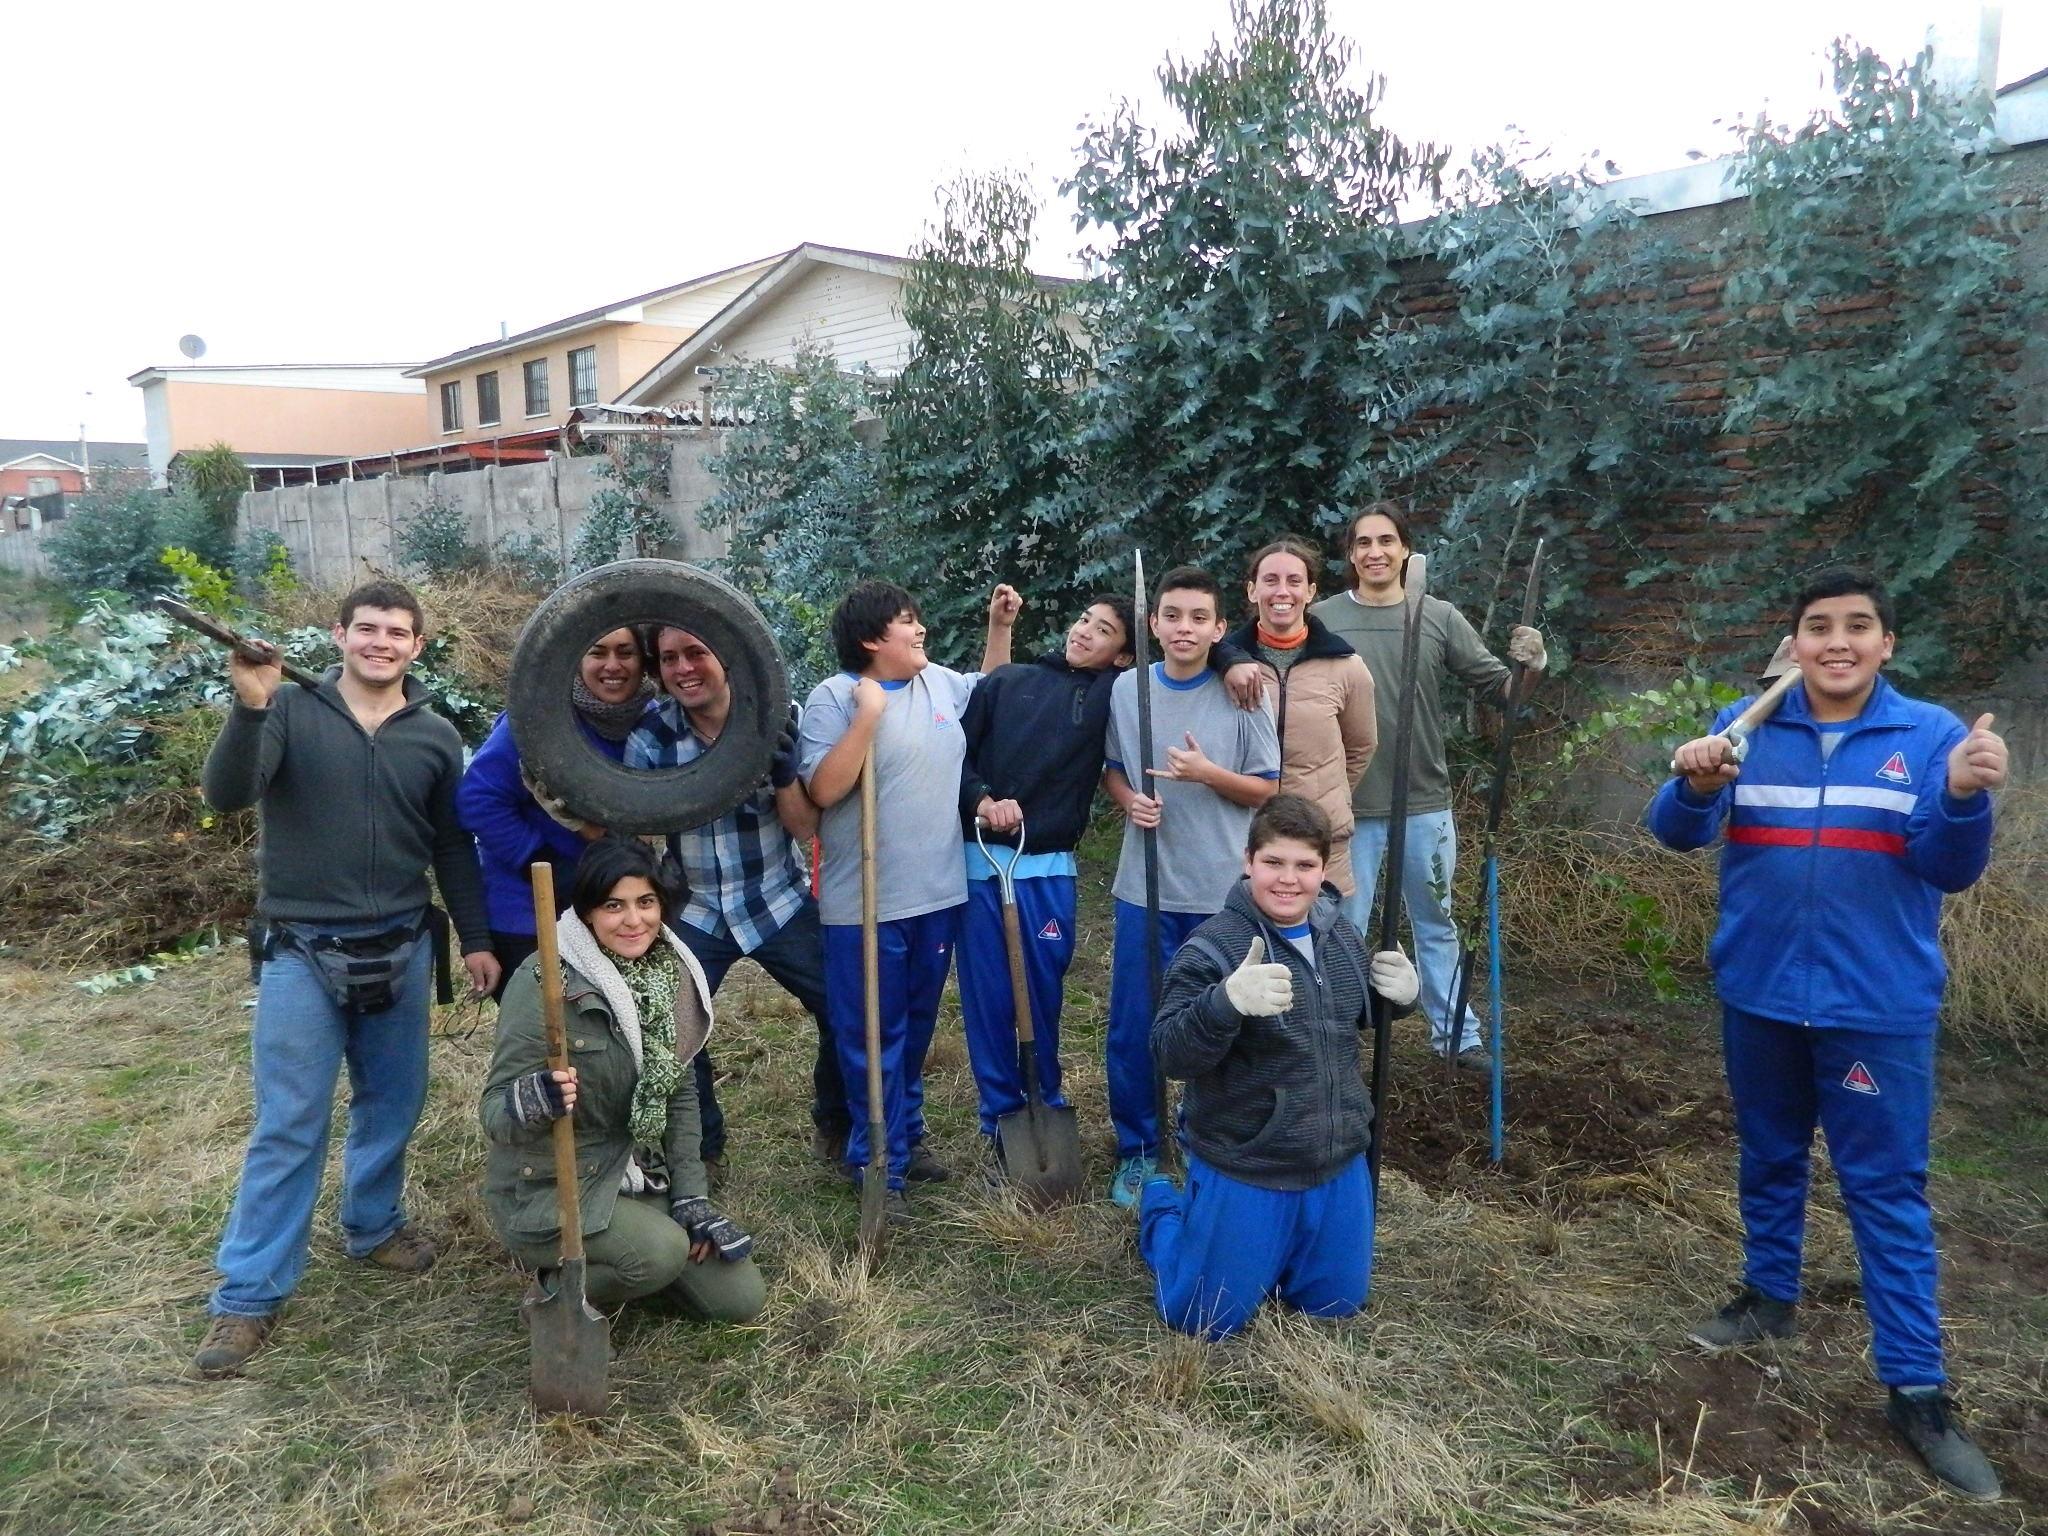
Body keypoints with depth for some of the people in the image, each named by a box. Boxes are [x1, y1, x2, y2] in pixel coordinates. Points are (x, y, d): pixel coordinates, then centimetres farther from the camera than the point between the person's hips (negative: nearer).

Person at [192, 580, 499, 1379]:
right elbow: (225, 795, -17)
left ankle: (374, 1226, 37)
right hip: (302, 951, -3)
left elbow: (453, 847, 9)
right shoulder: (291, 710, -6)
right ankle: (248, 1295, 10)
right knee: (289, 1125, -2)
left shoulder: (436, 737, 4)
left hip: (400, 950, 4)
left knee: (393, 1104, 15)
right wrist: (249, 708, -32)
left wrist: (476, 938, 5)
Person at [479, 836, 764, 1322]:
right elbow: (493, 1110, -20)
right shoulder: (542, 982, -21)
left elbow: (679, 1092, 6)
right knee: (663, 1250, -31)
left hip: (643, 1181, 6)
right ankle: (553, 1291, -2)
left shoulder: (670, 976, -2)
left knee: (741, 1299, 2)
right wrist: (535, 1099, -43)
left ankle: (603, 1264, 22)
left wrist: (692, 1195, 1)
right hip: (549, 1191, -6)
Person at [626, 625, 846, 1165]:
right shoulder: (650, 738, -12)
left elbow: (806, 829, -11)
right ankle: (700, 1144, 22)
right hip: (694, 913, 0)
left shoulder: (777, 717, -12)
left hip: (780, 905, 0)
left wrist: (784, 769, -29)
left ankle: (836, 1126, 28)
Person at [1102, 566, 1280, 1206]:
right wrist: (1130, 801, -9)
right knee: (1132, 1026, 6)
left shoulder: (1243, 697, -7)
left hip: (1221, 892, -2)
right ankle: (1138, 1148, 26)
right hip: (1144, 886, 2)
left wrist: (1207, 773, -19)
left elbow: (1267, 791, -2)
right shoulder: (1126, 689, 0)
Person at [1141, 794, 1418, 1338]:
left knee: (1336, 1305, 20)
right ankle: (1164, 1209, 34)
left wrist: (1396, 993, -5)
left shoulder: (1339, 932, -1)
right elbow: (1171, 1055, -27)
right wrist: (1227, 1001, -45)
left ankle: (1273, 1244, 45)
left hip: (1337, 1161, 6)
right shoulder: (1213, 947, -22)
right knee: (1207, 1321, 8)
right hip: (1243, 1168, -5)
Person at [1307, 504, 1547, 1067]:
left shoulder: (1440, 617, 0)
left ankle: (1454, 1033, 32)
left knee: (1435, 925, 17)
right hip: (1347, 808, -1)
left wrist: (1529, 666, -19)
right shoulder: (1322, 619, -5)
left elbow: (1497, 688, 2)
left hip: (1425, 807, 2)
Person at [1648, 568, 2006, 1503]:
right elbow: (1676, 834, -10)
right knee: (1769, 1159, 18)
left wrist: (1964, 798, -33)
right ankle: (1770, 1298, 38)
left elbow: (1947, 870, -13)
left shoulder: (1931, 735, -6)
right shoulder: (1744, 726, -3)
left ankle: (1916, 1389, 11)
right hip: (1760, 993, 2)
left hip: (1879, 1006, -2)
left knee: (1887, 1190, 2)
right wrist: (1695, 785, -32)